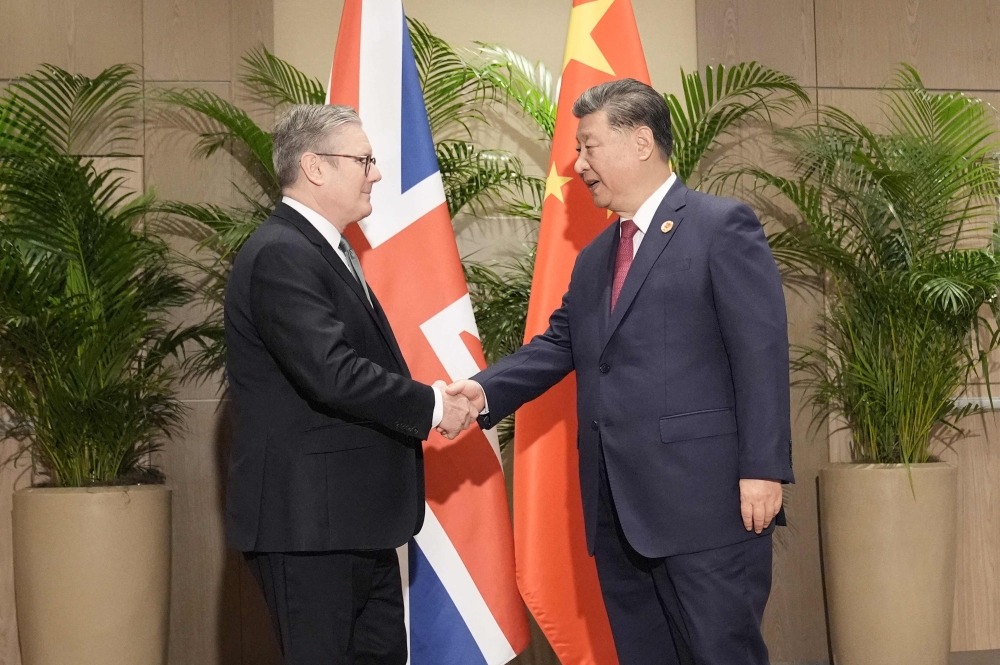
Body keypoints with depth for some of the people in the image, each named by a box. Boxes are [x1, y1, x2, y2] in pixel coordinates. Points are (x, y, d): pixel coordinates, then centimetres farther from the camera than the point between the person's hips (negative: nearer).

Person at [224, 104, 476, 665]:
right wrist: (431, 406, -15)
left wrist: (430, 400, 4)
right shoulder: (281, 256, -18)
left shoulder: (327, 250, 16)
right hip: (308, 518, -10)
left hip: (354, 515, 10)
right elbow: (332, 374, -27)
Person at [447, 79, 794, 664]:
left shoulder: (722, 226, -3)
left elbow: (762, 352, -10)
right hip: (619, 510, 8)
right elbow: (560, 343, 16)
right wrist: (487, 390, -2)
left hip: (705, 500, -7)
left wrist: (763, 468, -16)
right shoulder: (594, 260, 21)